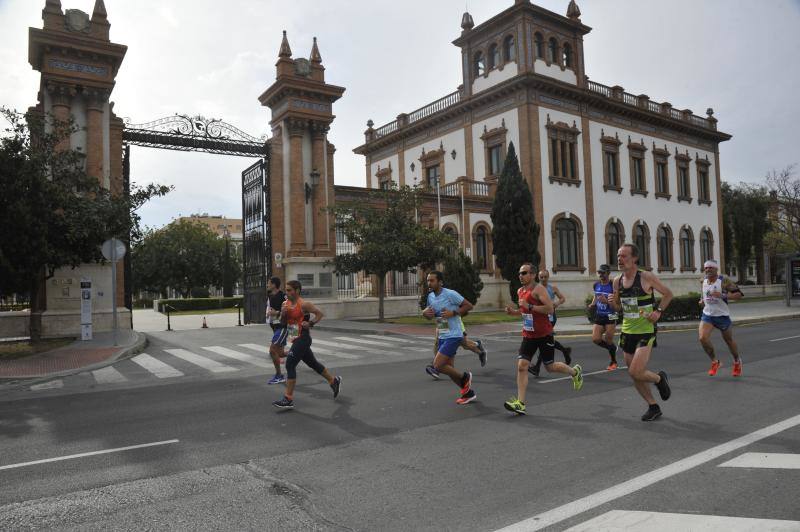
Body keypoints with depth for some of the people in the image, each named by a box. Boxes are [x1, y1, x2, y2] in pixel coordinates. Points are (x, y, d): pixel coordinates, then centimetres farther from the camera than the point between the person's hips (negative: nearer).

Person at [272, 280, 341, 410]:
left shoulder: (304, 304, -14)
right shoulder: (286, 303, 8)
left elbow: (320, 313, -12)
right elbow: (283, 321, 13)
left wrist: (310, 323, -18)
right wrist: (283, 313, -6)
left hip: (302, 339, -9)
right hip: (295, 339, 9)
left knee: (290, 365, -13)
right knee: (313, 363, 18)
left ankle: (288, 399, -8)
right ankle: (334, 381, 36)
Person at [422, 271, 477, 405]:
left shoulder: (450, 294, -15)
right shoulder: (430, 296, 7)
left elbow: (469, 306, -11)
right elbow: (429, 316, 20)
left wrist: (453, 313, -21)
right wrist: (425, 312, -3)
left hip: (453, 336, -8)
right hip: (442, 337, 8)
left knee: (437, 366, -14)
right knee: (449, 369, 11)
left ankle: (464, 377, 10)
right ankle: (468, 393, 29)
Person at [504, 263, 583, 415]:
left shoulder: (539, 289, -15)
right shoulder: (520, 291, 9)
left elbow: (550, 309, -25)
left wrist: (529, 306, -28)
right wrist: (514, 312, 5)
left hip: (544, 334, -6)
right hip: (528, 335, 6)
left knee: (550, 367, 9)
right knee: (521, 365, -8)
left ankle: (575, 371, 40)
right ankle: (520, 403, -9)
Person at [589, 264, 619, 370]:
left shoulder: (613, 286, -14)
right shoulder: (596, 285, 5)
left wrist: (606, 301, -31)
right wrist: (592, 304, 6)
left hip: (610, 317, -5)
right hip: (599, 316, 5)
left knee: (608, 340, 0)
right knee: (595, 339, -5)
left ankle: (613, 362, 23)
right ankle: (612, 348, 26)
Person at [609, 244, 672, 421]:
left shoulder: (646, 277, -12)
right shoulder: (617, 281, 3)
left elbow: (668, 294, 2)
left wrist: (658, 311, -11)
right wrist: (612, 303, -7)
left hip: (646, 331, -6)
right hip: (627, 332, 6)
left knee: (635, 372, -16)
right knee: (634, 375, 11)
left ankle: (659, 378, 17)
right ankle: (653, 407, 29)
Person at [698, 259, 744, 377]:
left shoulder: (724, 280, -14)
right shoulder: (704, 281, 5)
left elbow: (739, 295, -18)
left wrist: (722, 295, -30)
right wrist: (703, 301, 5)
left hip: (722, 315, -4)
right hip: (707, 314, 4)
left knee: (729, 341, 13)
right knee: (703, 338, -16)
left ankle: (737, 362, 41)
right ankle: (715, 362, 5)